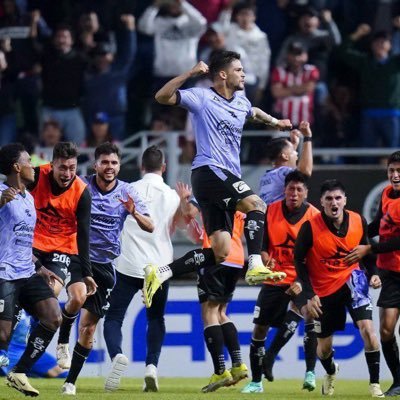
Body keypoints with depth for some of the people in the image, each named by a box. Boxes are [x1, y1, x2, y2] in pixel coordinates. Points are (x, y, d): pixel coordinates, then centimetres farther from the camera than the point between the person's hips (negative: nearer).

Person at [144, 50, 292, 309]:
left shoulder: (241, 102, 19)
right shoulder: (202, 98, -3)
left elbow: (253, 112, 44)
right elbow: (162, 97, -14)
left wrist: (275, 122, 48)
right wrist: (190, 74, -22)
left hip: (228, 177, 8)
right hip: (209, 170, -8)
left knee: (220, 253, -2)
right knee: (256, 204, -25)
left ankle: (161, 273, 0)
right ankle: (256, 267, -32)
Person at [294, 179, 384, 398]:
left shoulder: (358, 222, -7)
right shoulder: (310, 227, -16)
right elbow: (299, 260, -7)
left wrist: (372, 273, -6)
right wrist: (309, 295, -13)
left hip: (350, 281, 1)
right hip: (324, 290, -1)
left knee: (367, 327, -24)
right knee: (324, 347, 9)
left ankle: (375, 385, -16)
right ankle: (331, 372, 46)